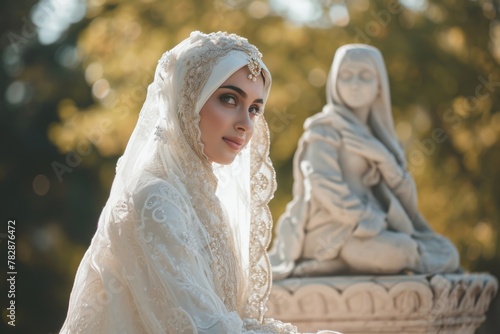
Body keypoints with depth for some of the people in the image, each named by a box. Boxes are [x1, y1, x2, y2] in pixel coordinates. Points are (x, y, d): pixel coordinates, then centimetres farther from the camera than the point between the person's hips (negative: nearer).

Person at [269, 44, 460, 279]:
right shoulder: (323, 130, -3)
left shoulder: (375, 135, 20)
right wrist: (370, 223, -21)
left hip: (373, 230, 8)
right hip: (331, 233, -8)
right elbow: (325, 187, -16)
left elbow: (401, 188, 14)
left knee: (448, 254, -5)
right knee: (397, 252, -33)